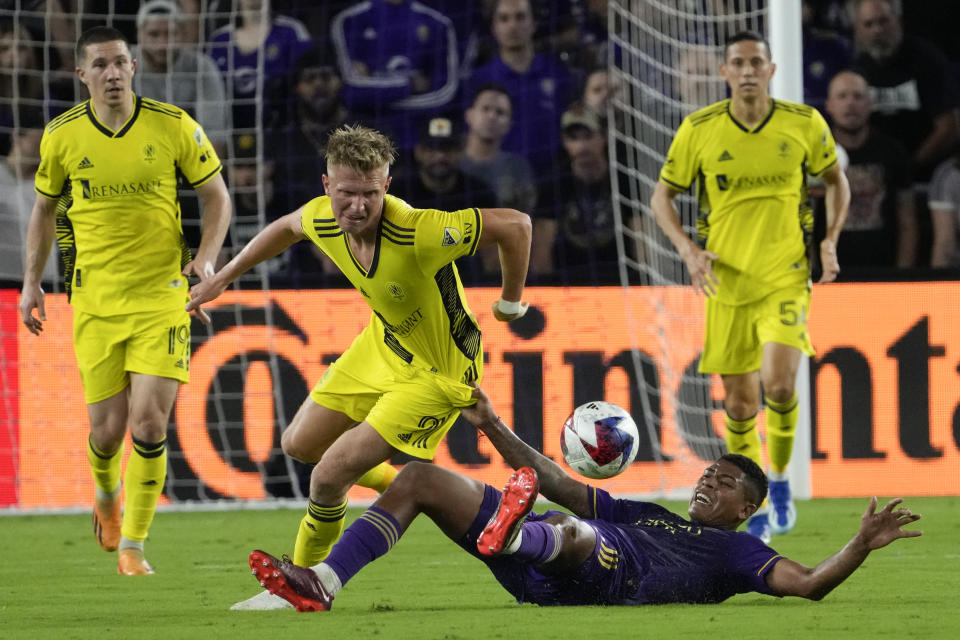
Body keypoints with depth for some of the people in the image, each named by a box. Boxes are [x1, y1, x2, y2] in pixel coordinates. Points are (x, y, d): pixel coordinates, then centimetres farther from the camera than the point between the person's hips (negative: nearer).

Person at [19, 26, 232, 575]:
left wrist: (206, 257, -9)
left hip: (162, 296, -1)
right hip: (94, 298, 1)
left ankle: (133, 548, 3)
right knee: (109, 428, 1)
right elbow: (44, 205, 15)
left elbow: (217, 196, 6)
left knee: (150, 422, -12)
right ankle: (107, 494, 38)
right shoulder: (62, 136, -1)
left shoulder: (174, 126, -5)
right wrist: (32, 281, 11)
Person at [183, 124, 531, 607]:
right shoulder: (322, 219, -17)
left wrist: (510, 303, -16)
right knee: (299, 445, 16)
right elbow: (286, 227, 10)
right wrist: (222, 278, 15)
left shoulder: (418, 232, -38)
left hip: (438, 374, -7)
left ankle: (305, 574, 17)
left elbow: (515, 224, -30)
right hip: (382, 346, 7)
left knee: (329, 476, -10)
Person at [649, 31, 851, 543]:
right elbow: (662, 196, 5)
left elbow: (836, 179, 13)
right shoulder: (698, 130, -5)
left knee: (778, 382, -21)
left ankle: (780, 479, 5)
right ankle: (756, 510, 22)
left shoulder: (804, 124, -4)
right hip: (727, 283, 1)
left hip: (785, 278, -1)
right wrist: (688, 249, -10)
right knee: (739, 402, 4)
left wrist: (831, 240, 0)